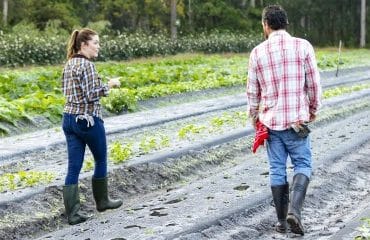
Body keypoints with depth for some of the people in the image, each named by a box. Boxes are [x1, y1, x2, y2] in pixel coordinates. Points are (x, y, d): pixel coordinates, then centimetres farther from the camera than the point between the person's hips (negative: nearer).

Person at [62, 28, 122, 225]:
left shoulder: (69, 63, 11)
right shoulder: (86, 64, -15)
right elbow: (91, 95, -20)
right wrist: (108, 85, -6)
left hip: (69, 118, 8)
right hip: (88, 119, -8)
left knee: (74, 167, 4)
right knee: (101, 160, 15)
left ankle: (72, 213, 1)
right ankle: (102, 201, 30)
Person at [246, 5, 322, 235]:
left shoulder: (258, 52, -2)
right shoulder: (303, 46, -6)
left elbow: (253, 90, 5)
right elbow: (314, 83, -3)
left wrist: (254, 115, 21)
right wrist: (314, 108, 13)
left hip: (270, 120, 2)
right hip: (297, 119, -2)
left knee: (277, 170, 10)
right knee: (303, 165, 8)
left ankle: (282, 220, 14)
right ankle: (294, 209, -13)